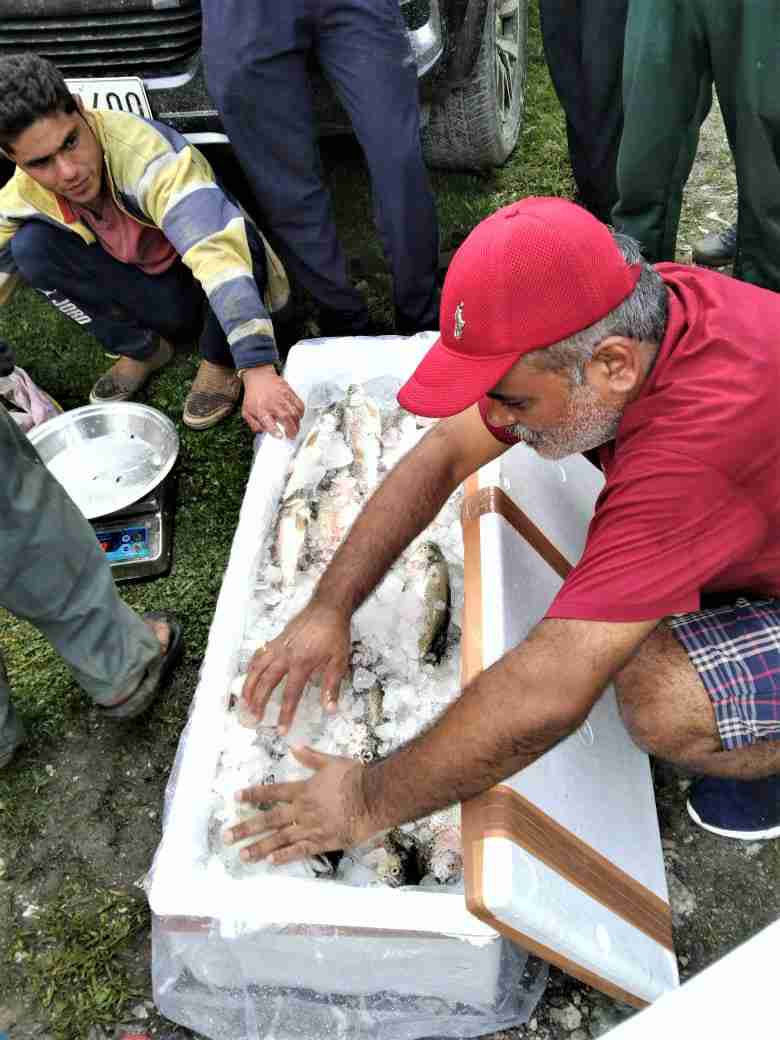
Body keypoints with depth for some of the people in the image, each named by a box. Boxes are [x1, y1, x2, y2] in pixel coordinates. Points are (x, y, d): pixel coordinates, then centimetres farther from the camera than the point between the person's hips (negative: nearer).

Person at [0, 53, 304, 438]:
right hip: (164, 303, 4)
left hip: (209, 287, -4)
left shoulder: (147, 153, -34)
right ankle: (141, 349, 2)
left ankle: (219, 360, -9)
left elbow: (218, 252, -47)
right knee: (31, 247, -17)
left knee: (233, 238, -37)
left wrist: (258, 369, -57)